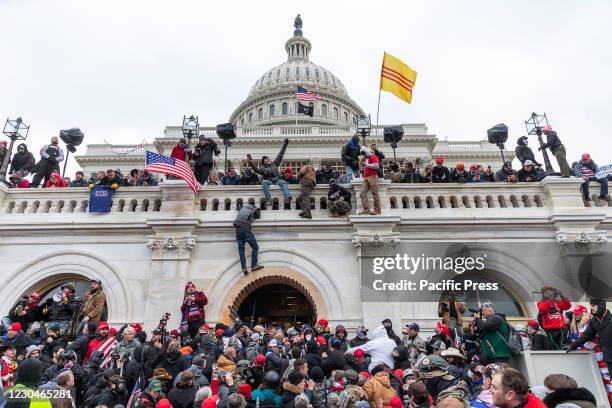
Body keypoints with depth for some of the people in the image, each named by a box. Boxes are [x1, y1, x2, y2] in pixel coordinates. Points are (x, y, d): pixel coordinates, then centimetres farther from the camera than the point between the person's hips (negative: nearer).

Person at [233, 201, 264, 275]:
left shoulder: (243, 207, 23)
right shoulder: (255, 210, 11)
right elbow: (258, 216, 24)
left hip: (238, 229, 5)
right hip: (245, 229, -5)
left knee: (241, 249, 2)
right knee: (255, 247, 3)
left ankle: (244, 268, -9)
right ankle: (254, 265, -5)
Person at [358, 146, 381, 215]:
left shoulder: (373, 156, 0)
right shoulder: (365, 159, 24)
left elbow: (376, 166, -16)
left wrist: (366, 164, -18)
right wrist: (362, 164, 14)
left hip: (372, 177, -8)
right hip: (366, 178, 8)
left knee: (375, 194, -7)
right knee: (363, 193, -4)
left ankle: (377, 210, -6)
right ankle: (366, 209, -6)